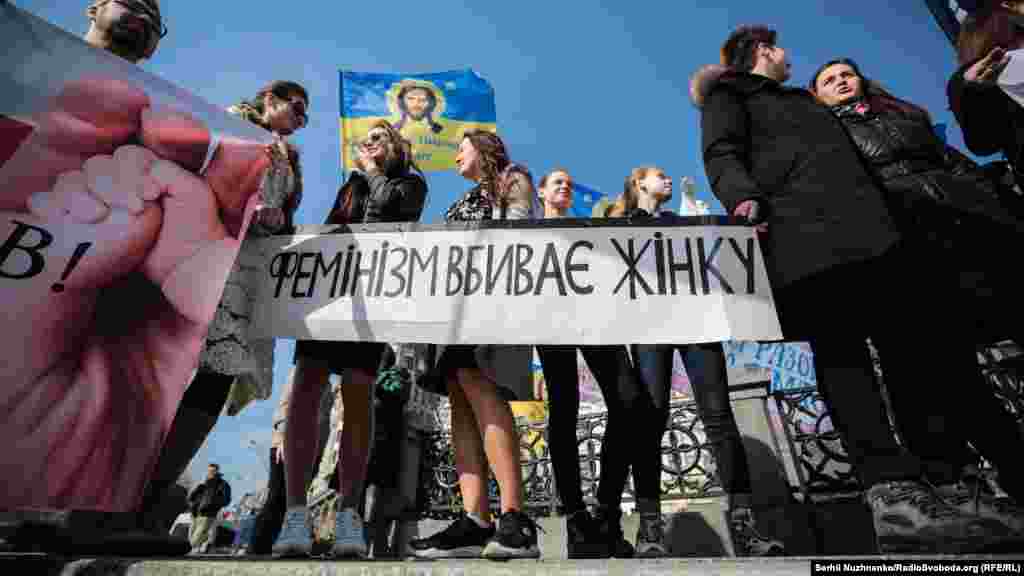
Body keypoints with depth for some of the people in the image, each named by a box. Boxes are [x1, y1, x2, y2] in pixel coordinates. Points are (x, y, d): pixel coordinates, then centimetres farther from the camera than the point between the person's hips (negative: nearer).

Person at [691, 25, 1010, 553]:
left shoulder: (800, 98, 43)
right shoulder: (728, 94, 18)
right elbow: (720, 154, -2)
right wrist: (743, 197, -24)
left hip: (864, 228, 8)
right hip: (802, 230, -8)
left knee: (911, 339, -2)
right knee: (840, 348, -19)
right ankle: (893, 492, -23)